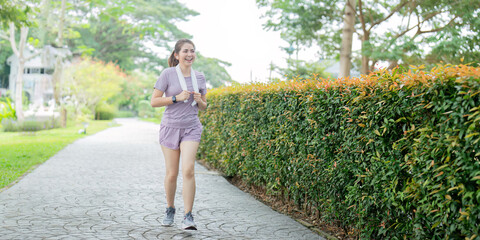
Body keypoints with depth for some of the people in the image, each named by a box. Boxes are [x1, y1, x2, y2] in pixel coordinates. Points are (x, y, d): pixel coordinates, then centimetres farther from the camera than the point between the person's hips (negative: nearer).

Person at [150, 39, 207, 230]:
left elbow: (203, 106, 16)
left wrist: (199, 100, -7)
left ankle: (188, 217, -12)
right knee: (172, 174, 5)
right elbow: (154, 101, -6)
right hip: (170, 127, -1)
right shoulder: (168, 74, -4)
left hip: (191, 128, 1)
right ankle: (170, 210, 29)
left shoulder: (199, 77, 6)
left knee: (188, 170, -16)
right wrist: (177, 98, -16)